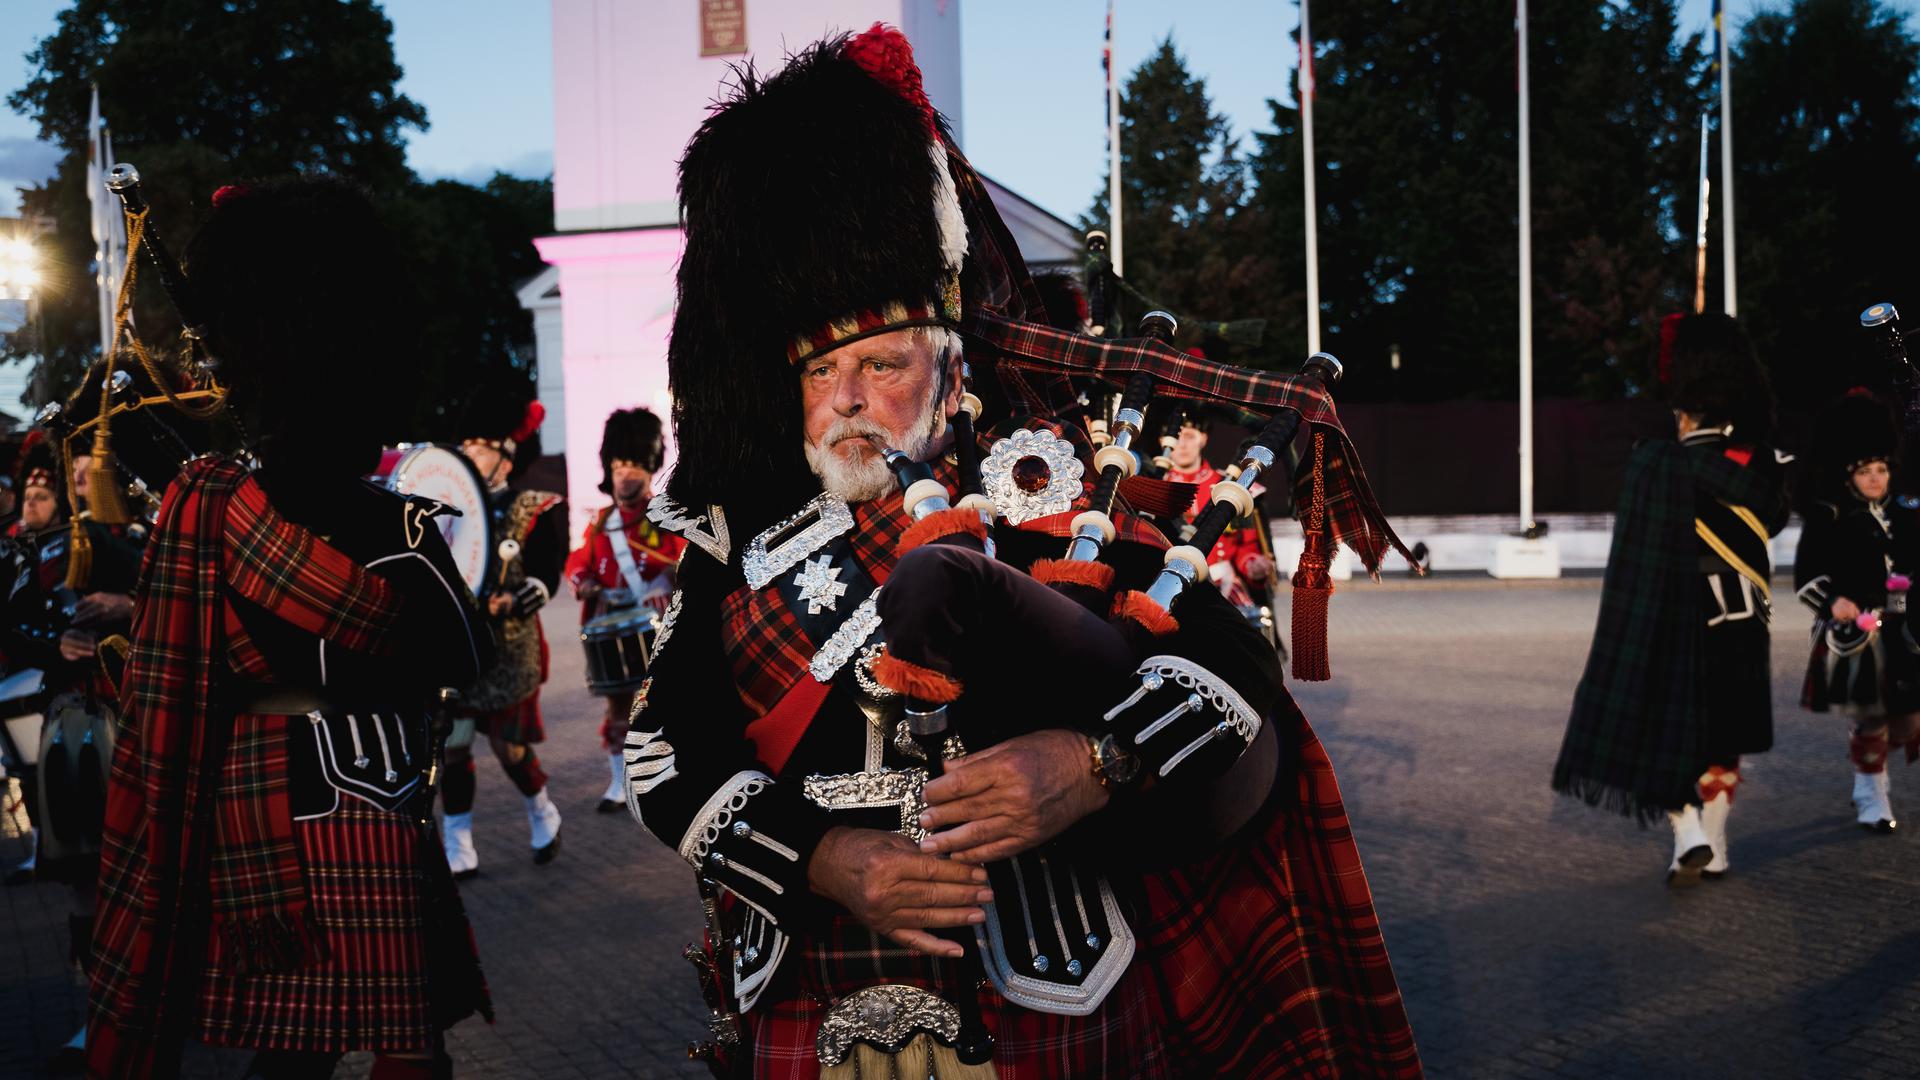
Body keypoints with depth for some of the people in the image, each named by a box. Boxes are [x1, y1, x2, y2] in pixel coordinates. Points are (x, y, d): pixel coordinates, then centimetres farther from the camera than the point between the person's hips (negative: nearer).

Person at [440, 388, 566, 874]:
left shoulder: (536, 511, -3)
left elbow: (544, 578, -12)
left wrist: (508, 605, -30)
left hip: (507, 653, -4)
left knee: (508, 747, 3)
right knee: (451, 746, 3)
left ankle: (543, 815, 32)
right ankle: (457, 851, 13)